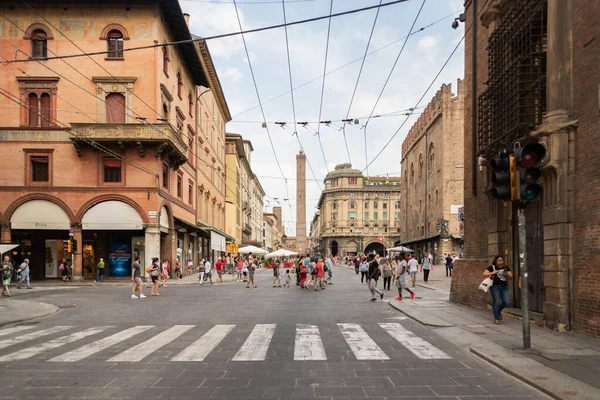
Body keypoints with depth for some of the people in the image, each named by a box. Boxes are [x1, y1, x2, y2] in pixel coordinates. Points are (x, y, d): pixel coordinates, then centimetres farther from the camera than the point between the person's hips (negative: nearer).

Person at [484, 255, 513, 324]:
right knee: (496, 302, -6)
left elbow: (511, 277, 6)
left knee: (506, 302, -4)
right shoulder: (492, 267, 0)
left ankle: (498, 310, 26)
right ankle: (496, 318, 5)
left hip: (504, 287, 4)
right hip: (495, 287, -4)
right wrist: (492, 273, -19)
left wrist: (507, 274, -15)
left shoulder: (506, 268, 11)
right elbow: (484, 273, -4)